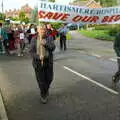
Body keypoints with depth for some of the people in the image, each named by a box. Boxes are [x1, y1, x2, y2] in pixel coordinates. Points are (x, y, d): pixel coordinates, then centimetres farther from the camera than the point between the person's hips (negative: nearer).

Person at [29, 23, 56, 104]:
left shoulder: (49, 38, 0)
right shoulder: (34, 39, -2)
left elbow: (53, 47, -12)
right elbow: (31, 51, -5)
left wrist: (45, 44, -29)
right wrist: (38, 57, -22)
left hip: (48, 62, 1)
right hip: (38, 62, -1)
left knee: (49, 78, 13)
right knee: (41, 80, 4)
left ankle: (46, 89, 46)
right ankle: (43, 95, 27)